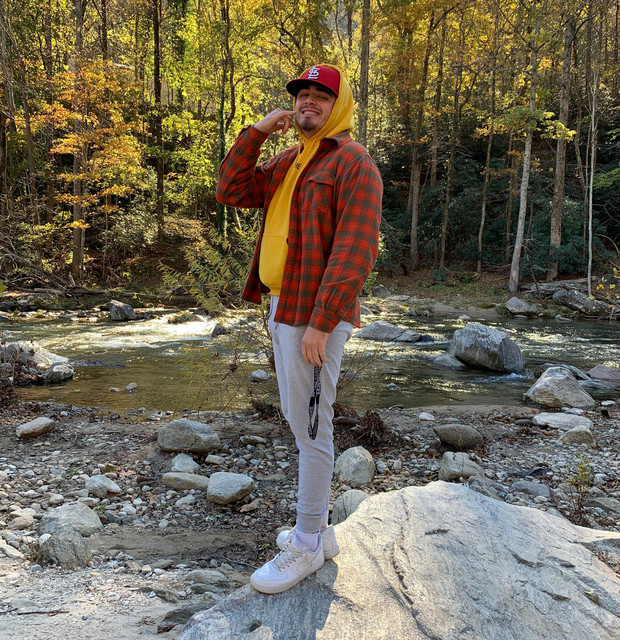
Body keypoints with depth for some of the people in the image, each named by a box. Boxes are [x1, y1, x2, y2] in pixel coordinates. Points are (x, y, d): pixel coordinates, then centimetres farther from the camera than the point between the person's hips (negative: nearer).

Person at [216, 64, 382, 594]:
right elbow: (231, 191, 14)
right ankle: (318, 527, 31)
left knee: (310, 427, -2)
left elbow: (355, 251, -18)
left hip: (315, 316, -9)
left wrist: (320, 322, -23)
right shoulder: (287, 162, 19)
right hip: (282, 307, 9)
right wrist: (257, 131, 5)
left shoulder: (354, 163, -9)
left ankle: (307, 546, 13)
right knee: (299, 422, 15)